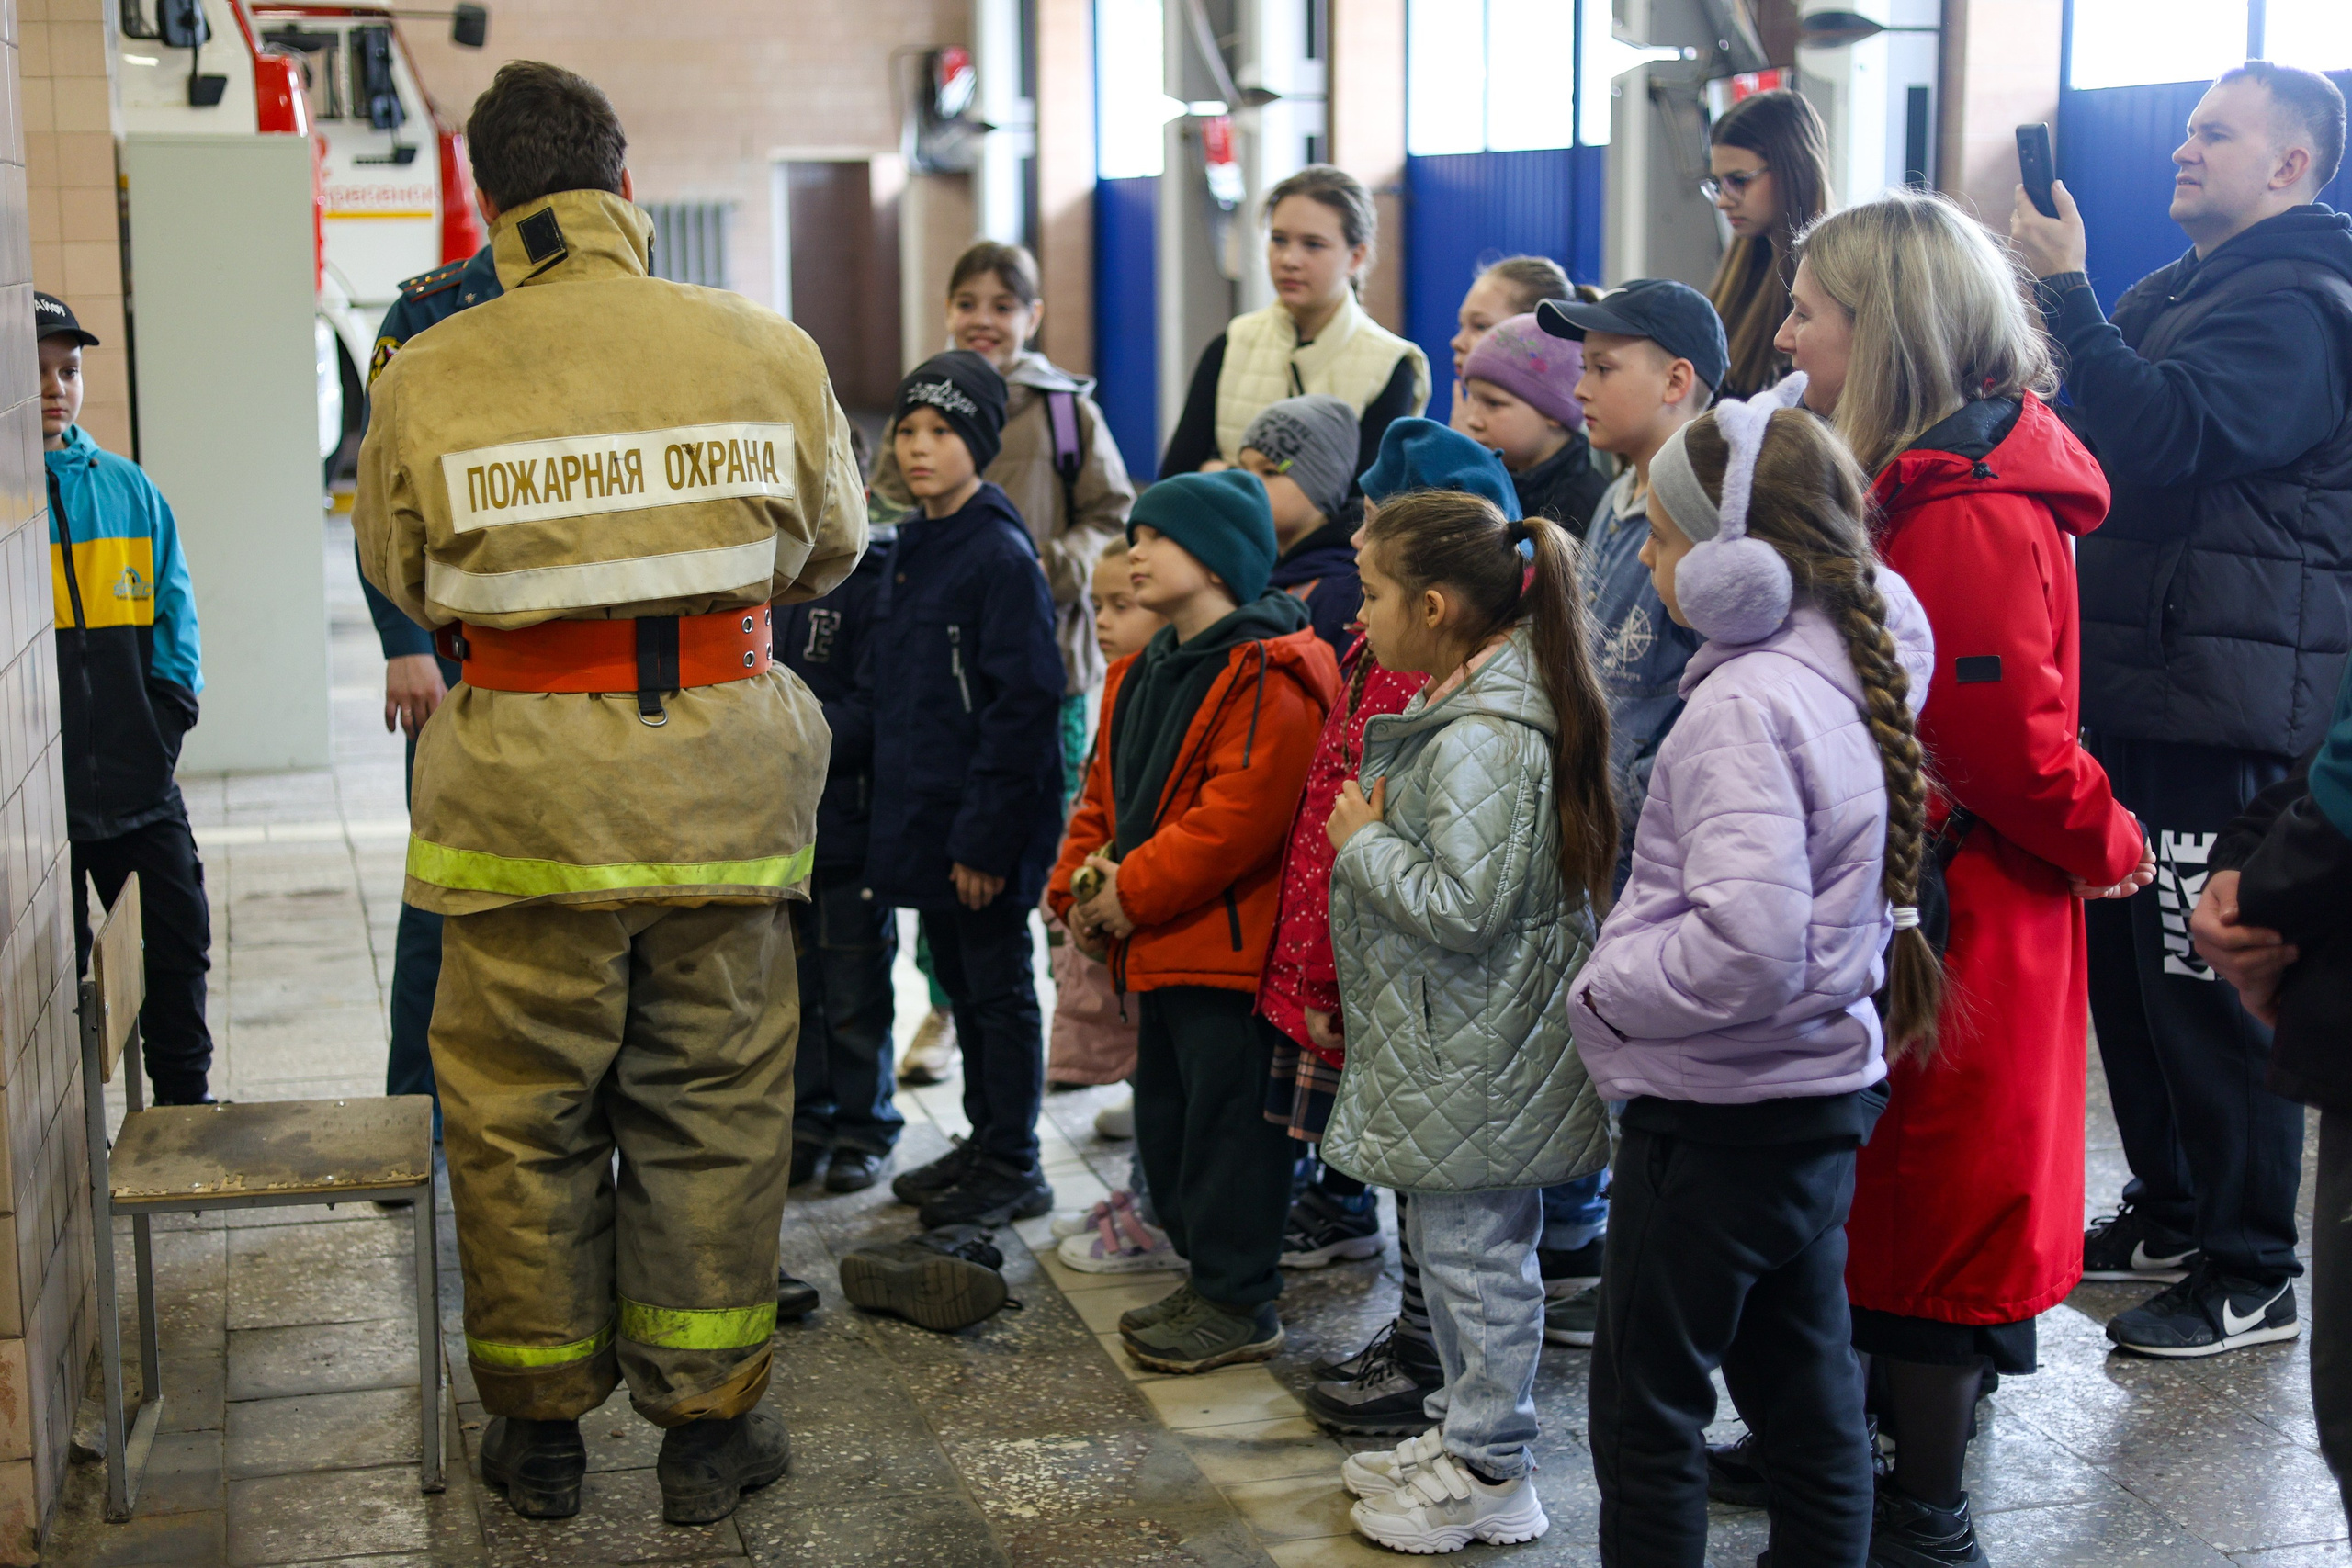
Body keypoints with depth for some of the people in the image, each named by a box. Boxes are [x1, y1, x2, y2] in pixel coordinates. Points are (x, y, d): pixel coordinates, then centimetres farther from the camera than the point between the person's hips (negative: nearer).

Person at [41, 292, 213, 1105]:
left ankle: (185, 1100, 29)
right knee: (57, 969, 6)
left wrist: (170, 711, 2)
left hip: (142, 783, 4)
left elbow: (175, 611, 13)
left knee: (181, 940, 12)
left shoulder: (125, 486, 7)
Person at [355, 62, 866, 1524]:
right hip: (722, 776, 1)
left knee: (523, 1113, 13)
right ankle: (708, 1422, 23)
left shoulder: (429, 378, -7)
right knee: (715, 1104, 13)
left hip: (524, 784, -1)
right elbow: (830, 547, 11)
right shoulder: (765, 348, -4)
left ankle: (541, 1427, 26)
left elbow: (404, 579, 8)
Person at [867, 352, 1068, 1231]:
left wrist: (986, 835, -20)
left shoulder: (1002, 555, -14)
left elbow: (1022, 706, -18)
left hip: (980, 829, -8)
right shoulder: (907, 551, 12)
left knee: (999, 989, 2)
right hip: (919, 819, 8)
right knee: (959, 984, 17)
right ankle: (984, 1140, 29)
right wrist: (893, 810, 12)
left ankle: (1014, 1167, 12)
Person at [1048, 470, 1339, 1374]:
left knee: (1227, 1119, -3)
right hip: (1156, 949, 10)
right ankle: (1207, 1278, 30)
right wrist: (1079, 887, 4)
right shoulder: (1143, 675, 15)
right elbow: (1103, 792, 19)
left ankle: (1240, 1305, 7)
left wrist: (1135, 891, -20)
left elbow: (1240, 815, -24)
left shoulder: (1267, 678, -16)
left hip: (1227, 947, -10)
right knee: (1167, 1116, 17)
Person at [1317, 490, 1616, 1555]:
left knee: (1474, 1251, 2)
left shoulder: (1480, 740, -24)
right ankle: (1462, 1435, 35)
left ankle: (1490, 1477, 15)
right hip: (1457, 1054, 10)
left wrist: (1362, 843, -17)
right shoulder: (1464, 710, 9)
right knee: (1459, 1247, 21)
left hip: (1477, 1062, -10)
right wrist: (1376, 833, 7)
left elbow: (1461, 906, -30)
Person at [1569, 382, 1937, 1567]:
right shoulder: (1855, 661, 4)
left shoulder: (1744, 706, -23)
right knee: (1806, 1391, 18)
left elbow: (1745, 948, -30)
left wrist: (1607, 988, -16)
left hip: (1716, 1113, -9)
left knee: (1647, 1409, 5)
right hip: (1823, 1086, 9)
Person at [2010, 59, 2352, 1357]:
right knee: (2127, 958, 15)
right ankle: (2168, 1213, 29)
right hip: (2141, 688, 10)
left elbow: (2163, 435, -26)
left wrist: (2067, 291, -22)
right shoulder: (2177, 291, 20)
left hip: (2226, 707, -10)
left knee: (2211, 981, -6)